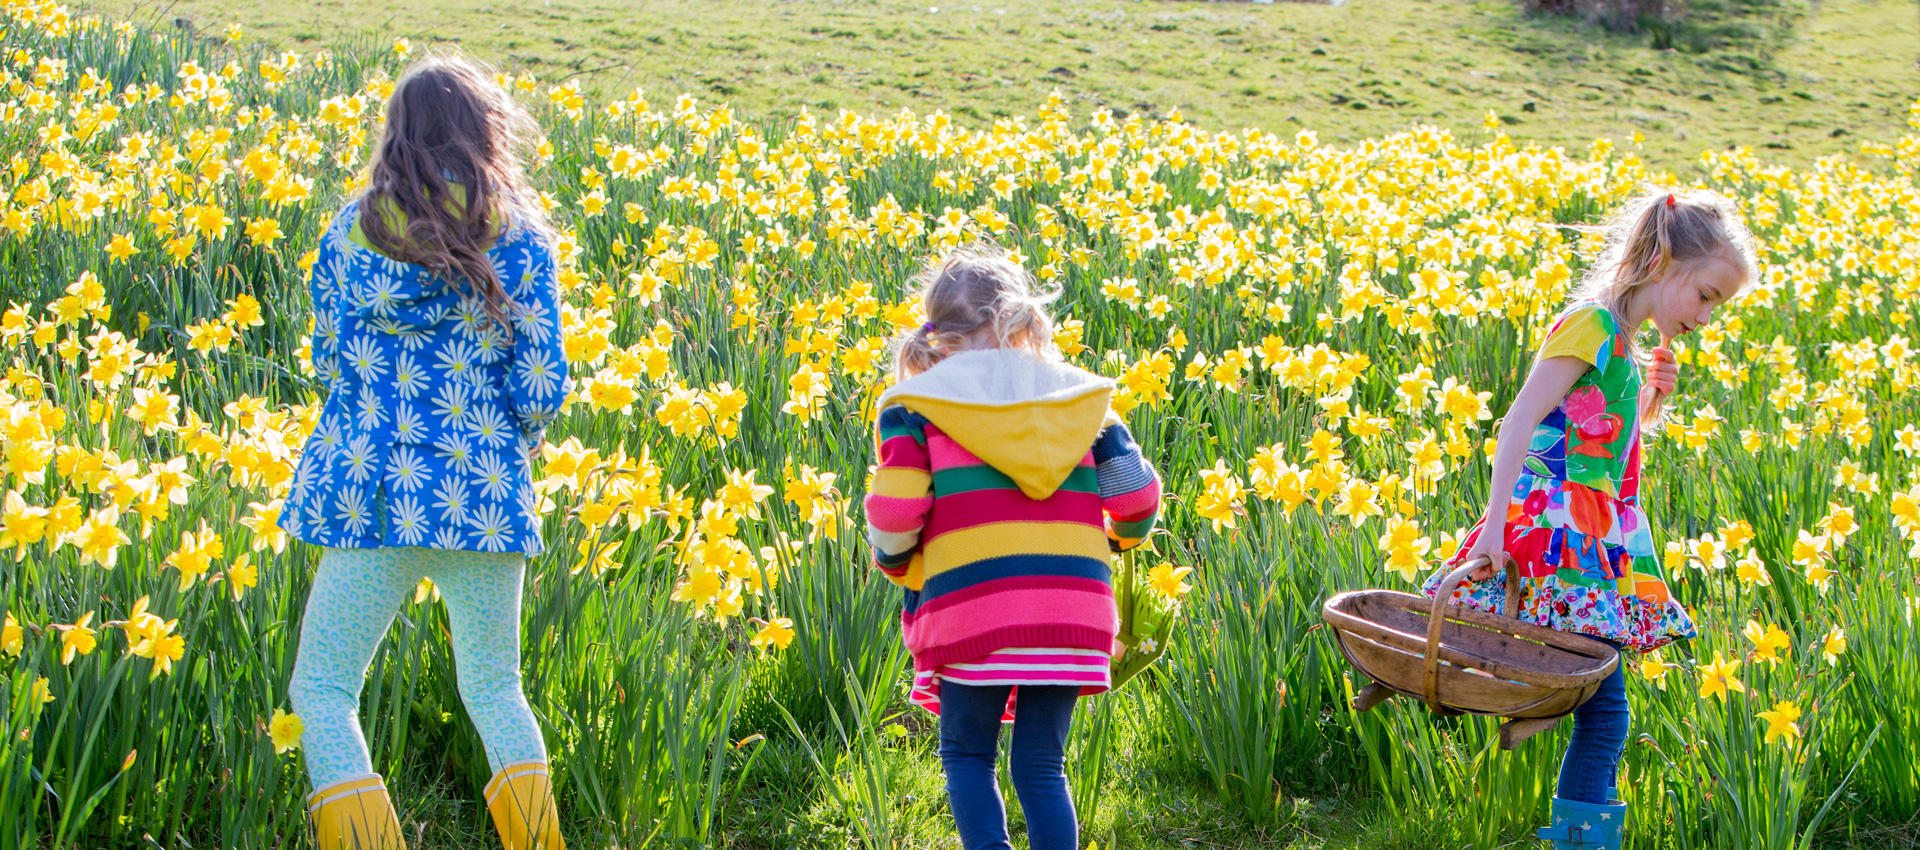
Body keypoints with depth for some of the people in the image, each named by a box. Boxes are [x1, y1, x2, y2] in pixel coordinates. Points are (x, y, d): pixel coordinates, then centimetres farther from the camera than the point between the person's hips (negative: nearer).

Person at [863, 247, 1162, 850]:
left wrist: (896, 564, 13)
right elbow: (1135, 493, 7)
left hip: (969, 604, -2)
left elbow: (894, 508, -7)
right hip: (1073, 604, 2)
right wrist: (1121, 538, 29)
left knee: (967, 754, 14)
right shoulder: (1077, 394, 12)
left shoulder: (917, 401, 5)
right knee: (1041, 765, 12)